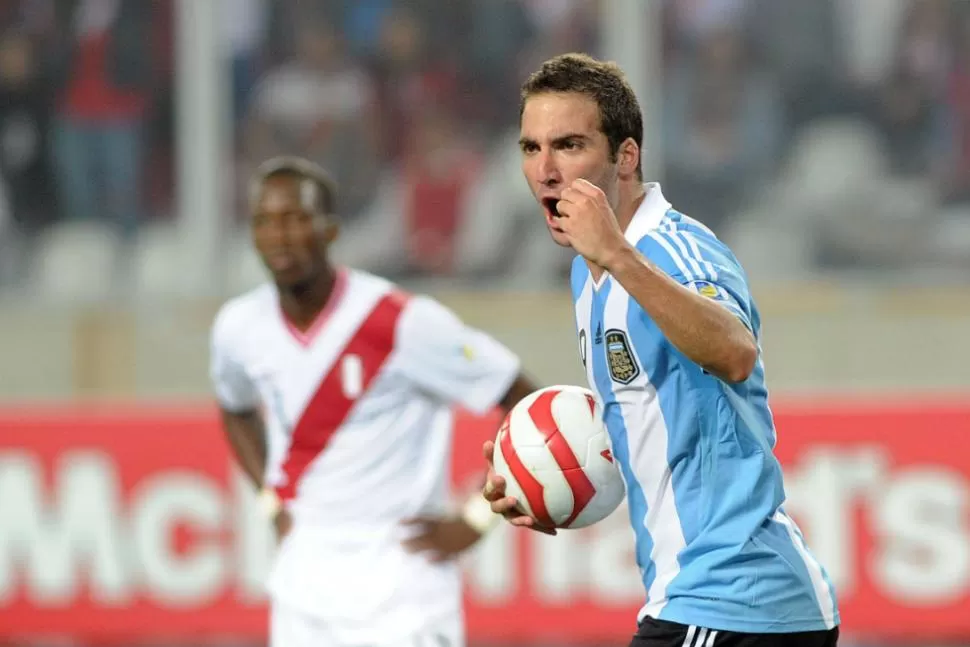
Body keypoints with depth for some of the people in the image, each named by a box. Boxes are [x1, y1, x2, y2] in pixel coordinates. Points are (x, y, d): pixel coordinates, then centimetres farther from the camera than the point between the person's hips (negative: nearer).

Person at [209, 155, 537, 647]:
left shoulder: (403, 324, -17)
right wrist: (273, 503, 11)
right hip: (303, 582, 5)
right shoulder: (239, 329, 0)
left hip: (401, 574, -5)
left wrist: (476, 519, -11)